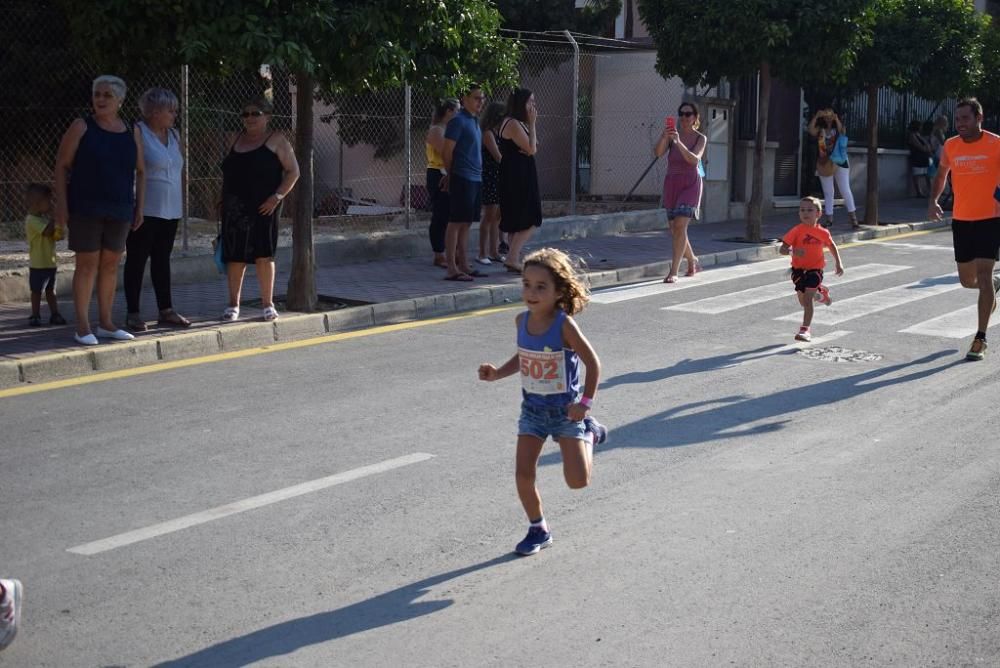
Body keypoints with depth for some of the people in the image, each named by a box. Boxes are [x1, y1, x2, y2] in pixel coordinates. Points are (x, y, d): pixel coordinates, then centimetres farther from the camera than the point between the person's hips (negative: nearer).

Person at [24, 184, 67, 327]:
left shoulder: (44, 218, 12)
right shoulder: (32, 220, -17)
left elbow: (55, 235, 15)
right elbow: (47, 231, -29)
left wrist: (58, 233, -7)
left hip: (50, 262, 9)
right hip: (38, 264, -9)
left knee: (50, 290, 13)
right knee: (36, 291, 1)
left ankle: (54, 314, 18)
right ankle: (35, 315, 8)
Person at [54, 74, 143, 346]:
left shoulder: (131, 133, 8)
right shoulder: (82, 127, -2)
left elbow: (140, 172, 15)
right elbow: (61, 165, -3)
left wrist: (139, 207, 8)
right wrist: (61, 204, -10)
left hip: (120, 209, 4)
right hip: (85, 208, -4)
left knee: (111, 263, 8)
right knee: (87, 263, -4)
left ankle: (105, 323, 17)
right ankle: (82, 326, -1)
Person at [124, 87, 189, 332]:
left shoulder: (174, 135, 14)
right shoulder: (137, 133, -9)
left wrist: (182, 201, 15)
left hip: (170, 210, 7)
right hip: (145, 210, -7)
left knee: (162, 259, 12)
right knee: (137, 259, -1)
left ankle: (166, 310, 16)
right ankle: (133, 313, 3)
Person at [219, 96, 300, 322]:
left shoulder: (276, 140, 1)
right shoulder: (237, 140, 16)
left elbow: (293, 171, -3)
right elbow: (227, 174, 22)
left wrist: (277, 196, -14)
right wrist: (224, 201, 12)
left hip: (264, 207, -4)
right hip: (235, 208, 4)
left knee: (264, 254, -3)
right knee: (235, 256, 5)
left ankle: (268, 304, 7)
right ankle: (233, 304, 13)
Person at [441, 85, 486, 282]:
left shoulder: (474, 121, 18)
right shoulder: (458, 120, -10)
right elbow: (448, 151, -12)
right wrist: (451, 174, 0)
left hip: (475, 179, 9)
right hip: (462, 178, -9)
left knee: (466, 223, 11)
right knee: (456, 223, -7)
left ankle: (463, 265, 16)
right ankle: (452, 269, -7)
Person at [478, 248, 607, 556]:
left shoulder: (564, 325, -21)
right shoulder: (522, 321, -4)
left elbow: (592, 363, -15)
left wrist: (585, 402, -19)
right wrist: (497, 373, -2)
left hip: (566, 409, -4)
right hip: (532, 408, 4)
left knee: (577, 480, -6)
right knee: (523, 475, -3)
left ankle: (589, 432, 24)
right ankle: (538, 530, 20)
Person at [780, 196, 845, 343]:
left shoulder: (823, 233, -6)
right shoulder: (796, 231, -11)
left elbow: (832, 246, 13)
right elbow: (782, 249, -15)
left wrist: (839, 263, 6)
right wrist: (791, 251, -36)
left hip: (815, 269, -2)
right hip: (798, 269, 2)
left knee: (807, 299, -14)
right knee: (803, 300, 13)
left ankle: (805, 330, -11)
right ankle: (821, 294, 47)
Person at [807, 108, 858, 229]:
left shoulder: (837, 129, 1)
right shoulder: (820, 130, 5)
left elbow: (842, 131, -22)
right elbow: (811, 130, -14)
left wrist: (836, 118, -24)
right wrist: (816, 116, -18)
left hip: (839, 163, -3)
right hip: (824, 164, 3)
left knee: (845, 191, -6)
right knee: (828, 193, 8)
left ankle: (853, 218, -4)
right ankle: (828, 218, 14)